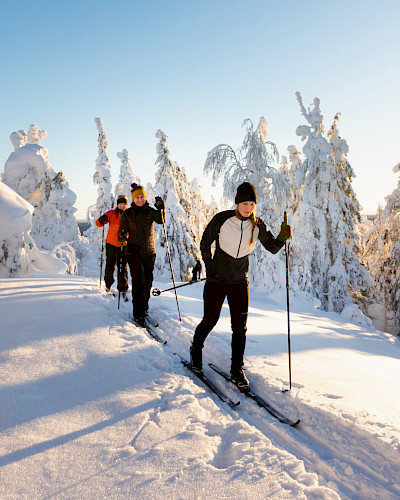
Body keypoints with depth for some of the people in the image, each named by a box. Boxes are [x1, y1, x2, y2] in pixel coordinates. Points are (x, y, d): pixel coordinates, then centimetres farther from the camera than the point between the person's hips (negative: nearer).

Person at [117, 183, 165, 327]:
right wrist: (122, 237, -21)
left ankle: (144, 307, 31)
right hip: (134, 253, -3)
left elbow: (160, 220, -15)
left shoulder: (150, 211, 4)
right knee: (139, 283, -9)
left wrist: (160, 208, -31)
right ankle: (138, 314, -1)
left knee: (148, 282, 11)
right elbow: (122, 232, 1)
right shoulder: (127, 214, 0)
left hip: (149, 253, 3)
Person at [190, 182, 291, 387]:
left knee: (240, 327, 1)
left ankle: (237, 369, 15)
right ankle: (196, 350, 37)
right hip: (217, 279, -2)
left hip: (240, 283, 2)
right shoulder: (222, 219, -11)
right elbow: (205, 242, 0)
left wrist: (282, 237, -19)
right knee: (210, 320, 7)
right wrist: (209, 266, -7)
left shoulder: (257, 225, -2)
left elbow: (272, 248, 1)